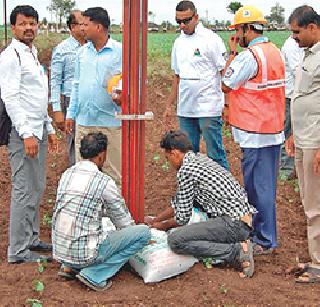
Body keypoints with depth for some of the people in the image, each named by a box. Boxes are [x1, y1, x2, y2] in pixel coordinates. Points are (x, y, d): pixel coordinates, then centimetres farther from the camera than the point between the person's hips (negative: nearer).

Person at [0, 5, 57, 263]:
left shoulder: (32, 54, 17)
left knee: (37, 189, 15)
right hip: (23, 133, -9)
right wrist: (27, 134, -22)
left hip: (38, 131, 9)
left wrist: (49, 129, 20)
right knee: (25, 191, -6)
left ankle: (31, 239, 26)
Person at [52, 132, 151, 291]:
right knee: (144, 231, -2)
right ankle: (94, 274, -5)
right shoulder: (104, 181, -13)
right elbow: (124, 223, -1)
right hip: (85, 253, -7)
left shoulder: (67, 174, 6)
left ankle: (71, 266, 14)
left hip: (59, 250, 8)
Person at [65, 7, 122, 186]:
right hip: (83, 121, 5)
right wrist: (71, 114, 13)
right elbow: (77, 85, 16)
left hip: (110, 122, -5)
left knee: (113, 171, 4)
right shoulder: (82, 52, 10)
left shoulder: (120, 52, -6)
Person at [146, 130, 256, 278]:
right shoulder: (200, 158, 18)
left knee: (175, 240, -15)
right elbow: (178, 203, 28)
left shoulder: (186, 170, -10)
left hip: (233, 224, -10)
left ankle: (236, 252, -12)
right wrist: (154, 221, 31)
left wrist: (162, 226, 15)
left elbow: (181, 218, -5)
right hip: (245, 221, 10)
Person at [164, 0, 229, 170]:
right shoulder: (178, 43, 13)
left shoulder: (210, 39, -6)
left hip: (208, 107, -6)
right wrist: (169, 105, 17)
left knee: (215, 154, -3)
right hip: (185, 109, 7)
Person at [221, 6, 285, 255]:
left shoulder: (248, 56, -18)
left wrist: (232, 53, -2)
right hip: (274, 130, 9)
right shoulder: (275, 51, 11)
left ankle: (264, 241, 5)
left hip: (256, 133, -9)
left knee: (258, 187, -2)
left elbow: (226, 85, -8)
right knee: (266, 184, 16)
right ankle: (263, 232, 28)